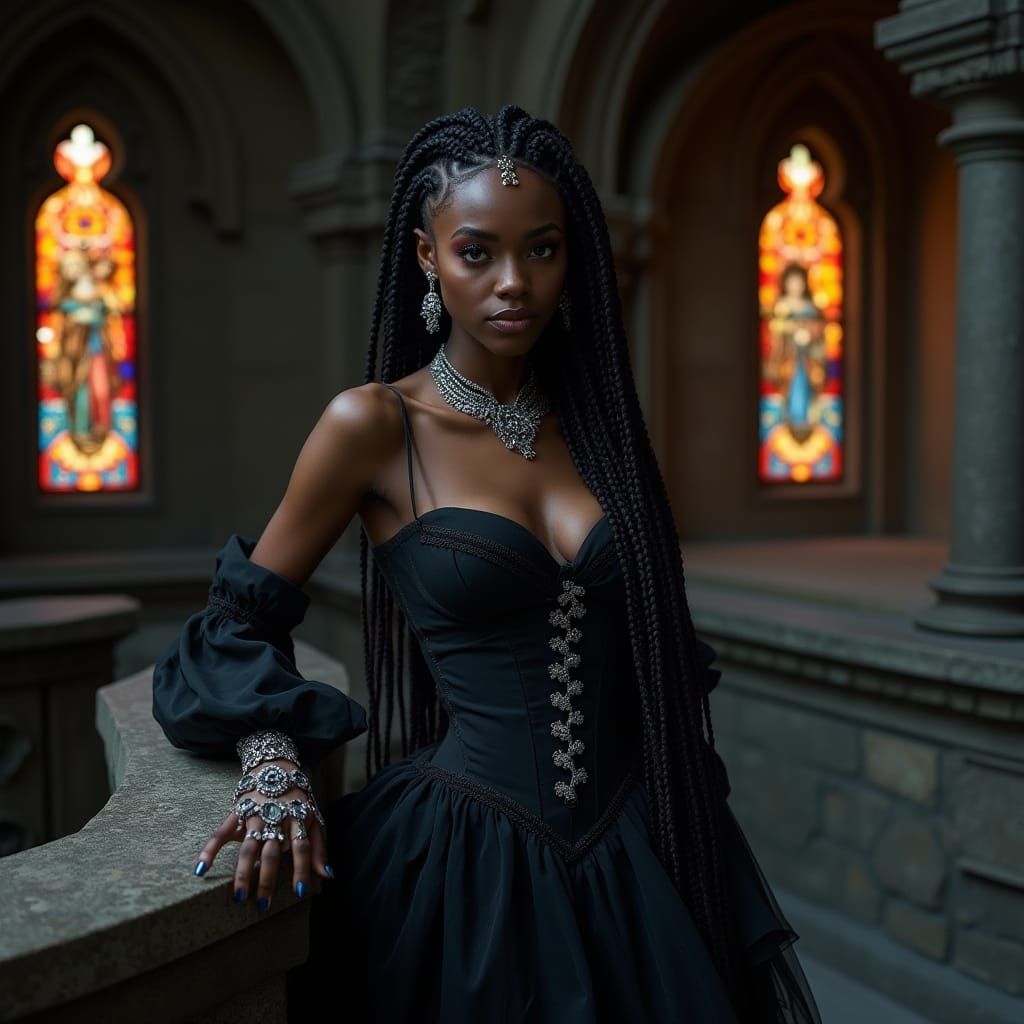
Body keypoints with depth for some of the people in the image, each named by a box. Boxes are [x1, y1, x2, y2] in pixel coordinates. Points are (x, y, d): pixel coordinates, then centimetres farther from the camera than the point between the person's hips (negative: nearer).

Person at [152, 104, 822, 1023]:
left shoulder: (593, 417, 3)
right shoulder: (373, 425, -10)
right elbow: (247, 618, -1)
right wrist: (273, 766, -17)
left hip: (633, 847, 4)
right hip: (470, 855, -4)